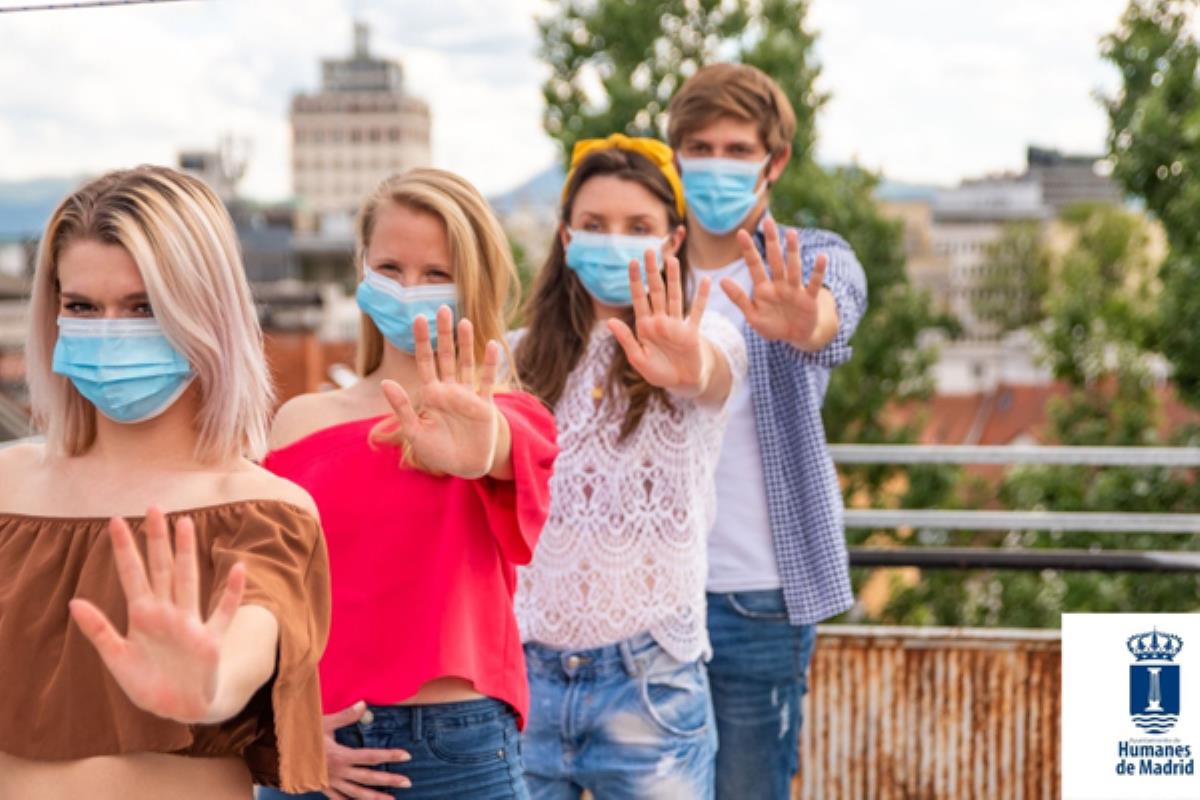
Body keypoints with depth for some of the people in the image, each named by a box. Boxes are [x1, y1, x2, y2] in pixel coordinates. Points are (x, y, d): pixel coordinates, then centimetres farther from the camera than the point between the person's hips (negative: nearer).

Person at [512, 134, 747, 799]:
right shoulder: (528, 358, 7)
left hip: (648, 677, -3)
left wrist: (688, 371, -51)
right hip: (528, 670, 3)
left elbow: (709, 370, -29)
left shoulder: (703, 341, -4)